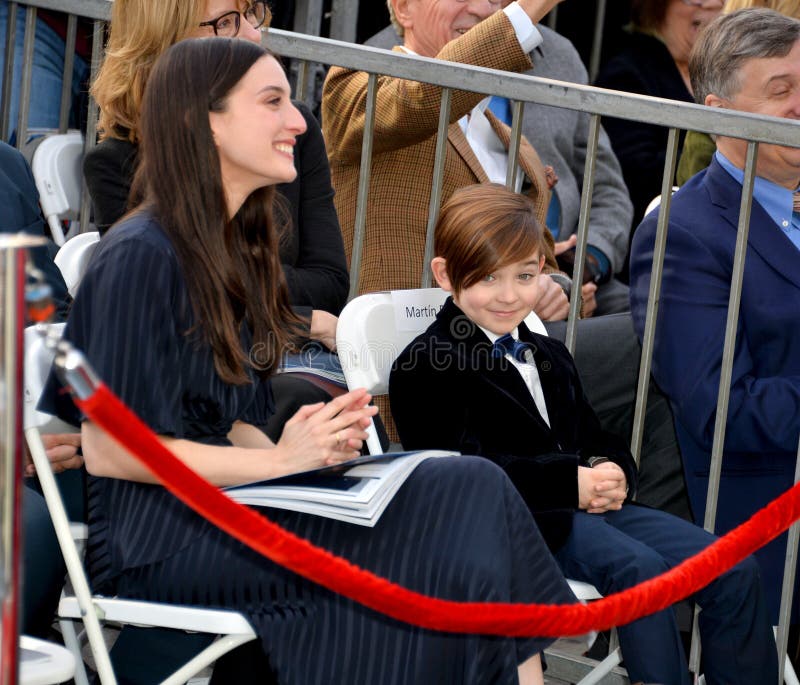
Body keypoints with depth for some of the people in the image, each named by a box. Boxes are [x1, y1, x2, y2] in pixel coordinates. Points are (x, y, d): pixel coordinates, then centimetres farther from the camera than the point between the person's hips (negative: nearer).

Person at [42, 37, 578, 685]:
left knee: (474, 489, -14)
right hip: (155, 537, -8)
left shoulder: (234, 248, 16)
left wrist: (308, 448, -5)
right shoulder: (139, 258, -12)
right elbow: (108, 449, -15)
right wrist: (280, 460, -13)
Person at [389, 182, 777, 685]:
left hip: (585, 505, 8)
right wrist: (569, 482, -19)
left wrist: (612, 473, -3)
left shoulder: (550, 357, 26)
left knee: (736, 571, -7)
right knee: (639, 567, -33)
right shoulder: (427, 367, -2)